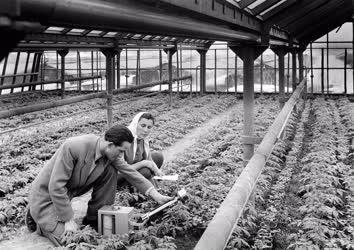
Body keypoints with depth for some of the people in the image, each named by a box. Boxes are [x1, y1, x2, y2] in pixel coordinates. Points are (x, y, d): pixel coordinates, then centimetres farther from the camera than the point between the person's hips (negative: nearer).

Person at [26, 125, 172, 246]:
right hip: (47, 194, -6)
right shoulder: (73, 147, -34)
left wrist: (155, 194, -9)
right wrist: (68, 220, -26)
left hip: (70, 190, 7)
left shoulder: (110, 154, -11)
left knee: (110, 171, -9)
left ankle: (93, 219, 3)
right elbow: (55, 187, -31)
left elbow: (130, 173, 0)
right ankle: (37, 217, 8)